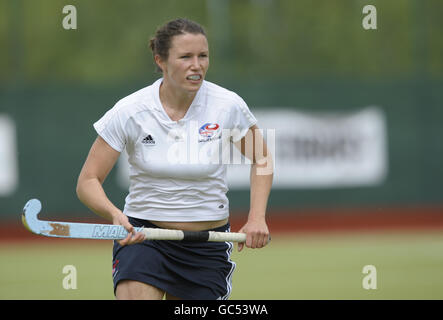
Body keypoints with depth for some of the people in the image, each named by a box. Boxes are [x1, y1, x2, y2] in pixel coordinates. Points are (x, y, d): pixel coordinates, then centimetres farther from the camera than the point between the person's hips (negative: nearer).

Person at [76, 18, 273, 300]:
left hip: (208, 243, 2)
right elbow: (88, 181, -8)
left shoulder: (228, 106, -8)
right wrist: (114, 214, -28)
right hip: (142, 234, -2)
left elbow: (261, 159, 10)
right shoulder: (130, 112, -12)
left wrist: (257, 217, -4)